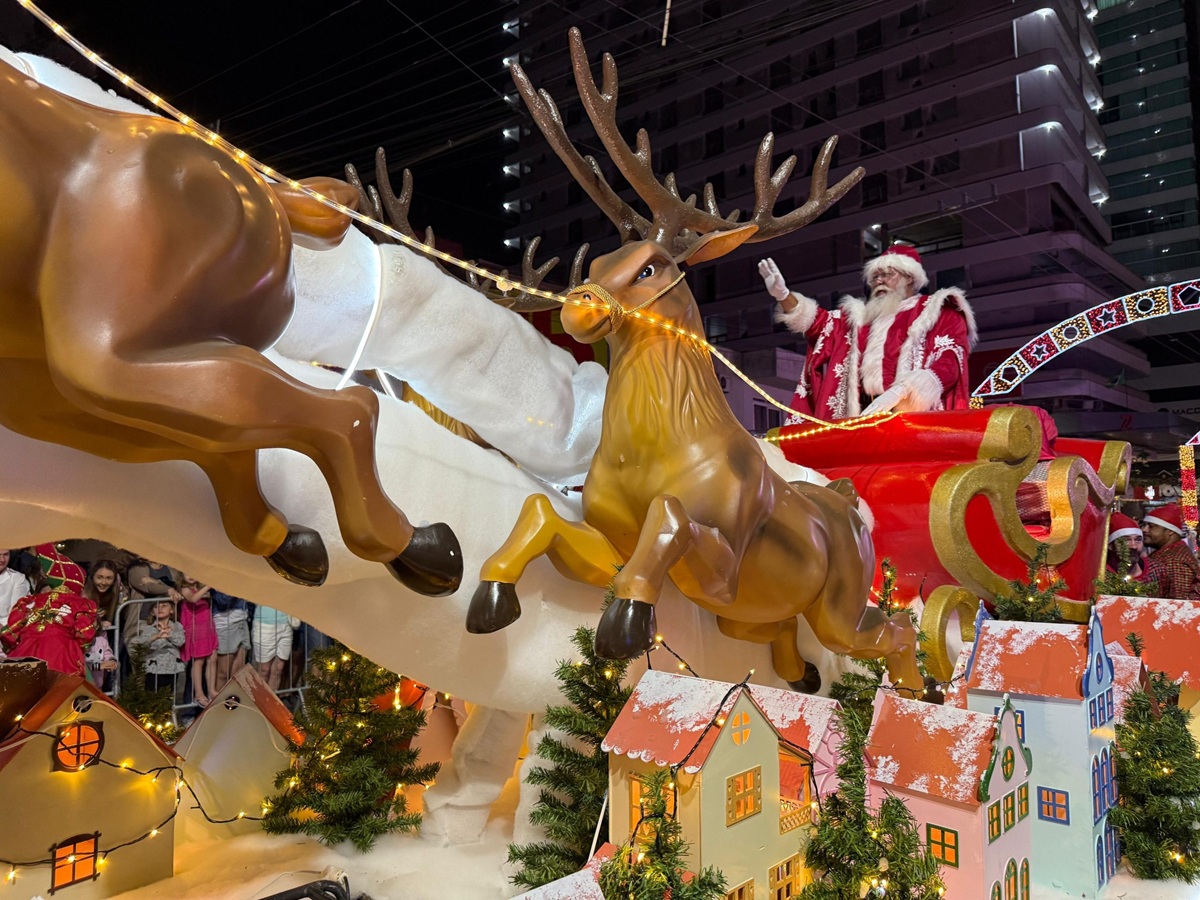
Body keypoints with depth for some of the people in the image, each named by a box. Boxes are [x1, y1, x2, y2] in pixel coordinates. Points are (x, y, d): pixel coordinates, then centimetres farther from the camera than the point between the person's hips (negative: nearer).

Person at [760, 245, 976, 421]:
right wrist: (783, 295, 0)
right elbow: (820, 323, 19)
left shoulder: (939, 311, 14)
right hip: (863, 416, 4)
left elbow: (949, 362, 0)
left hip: (914, 416, -3)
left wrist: (897, 392, -17)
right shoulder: (861, 316, 29)